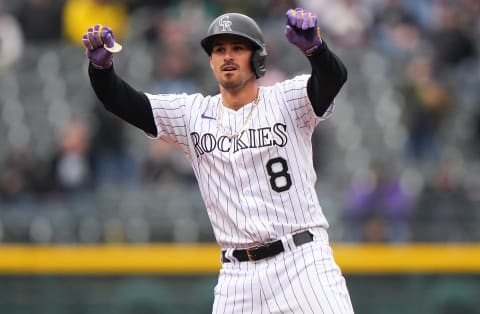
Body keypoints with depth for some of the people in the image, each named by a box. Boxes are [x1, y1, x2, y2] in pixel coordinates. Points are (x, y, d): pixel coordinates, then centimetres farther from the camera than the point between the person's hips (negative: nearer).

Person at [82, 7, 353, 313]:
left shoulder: (286, 101, 0)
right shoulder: (193, 114, 9)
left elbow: (334, 77, -19)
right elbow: (122, 101, 1)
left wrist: (313, 45, -41)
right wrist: (101, 64, -19)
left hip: (303, 261, -3)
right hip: (237, 274, 3)